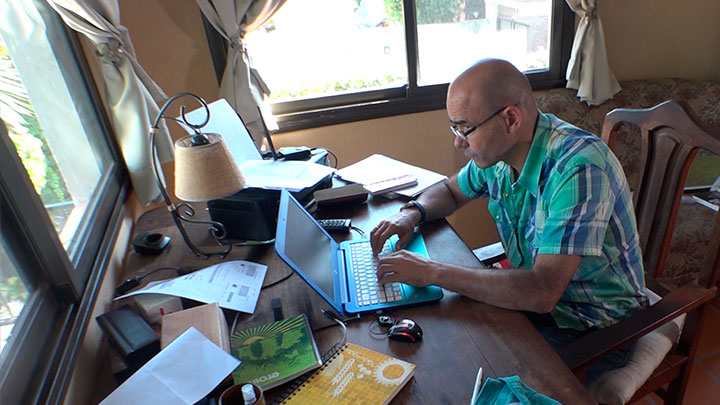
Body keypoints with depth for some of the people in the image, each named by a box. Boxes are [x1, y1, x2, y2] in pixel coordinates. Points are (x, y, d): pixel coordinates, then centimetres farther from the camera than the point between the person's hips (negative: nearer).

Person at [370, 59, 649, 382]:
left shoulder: (579, 169, -31)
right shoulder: (499, 150, -7)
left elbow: (542, 292, -37)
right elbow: (450, 191, 12)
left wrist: (432, 272, -33)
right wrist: (412, 213, -10)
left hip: (593, 328, -6)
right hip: (537, 297, 6)